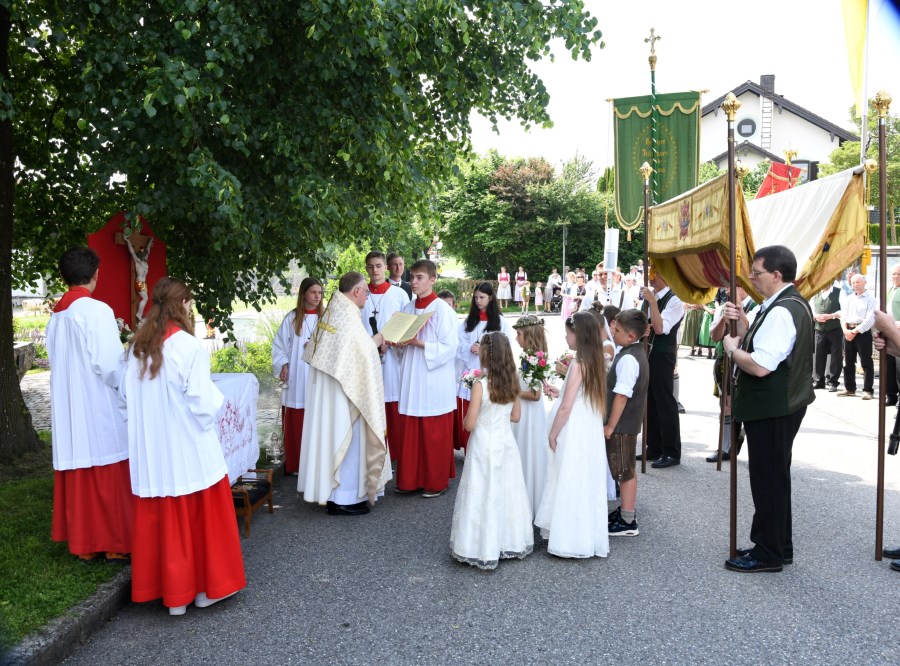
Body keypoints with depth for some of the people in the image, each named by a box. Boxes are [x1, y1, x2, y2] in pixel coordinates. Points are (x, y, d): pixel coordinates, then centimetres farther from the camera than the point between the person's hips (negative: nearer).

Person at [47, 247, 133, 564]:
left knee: (77, 479, 12)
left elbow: (57, 360, 13)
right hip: (99, 409, -7)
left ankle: (84, 544, 21)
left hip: (67, 410, 7)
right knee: (109, 479, 4)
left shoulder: (56, 314, 8)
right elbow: (109, 363, -20)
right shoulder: (97, 310, -14)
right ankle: (115, 544, 13)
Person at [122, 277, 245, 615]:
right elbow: (203, 403, -19)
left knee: (159, 519, 13)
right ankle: (206, 587, 22)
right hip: (189, 451, -5)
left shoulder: (139, 346, 2)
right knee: (199, 517, 10)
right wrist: (216, 395, 2)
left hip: (150, 451, 5)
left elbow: (126, 395, 8)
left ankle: (171, 591, 23)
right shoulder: (189, 347, -16)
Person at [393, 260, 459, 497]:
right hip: (411, 379, 6)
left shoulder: (442, 309, -9)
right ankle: (411, 479, 20)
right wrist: (400, 344, -4)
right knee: (410, 432, 9)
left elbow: (449, 348, -14)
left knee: (434, 435, 3)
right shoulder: (408, 309, 11)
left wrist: (419, 343, -20)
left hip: (435, 380, -6)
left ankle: (436, 482, 16)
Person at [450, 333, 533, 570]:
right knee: (507, 492, 16)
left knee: (483, 495, 4)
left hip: (484, 445, -5)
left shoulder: (480, 385, -19)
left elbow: (469, 424, -16)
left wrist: (470, 414, 4)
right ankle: (510, 541, 27)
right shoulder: (512, 382, -3)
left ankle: (483, 549, 12)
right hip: (506, 443, 6)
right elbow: (515, 416, 8)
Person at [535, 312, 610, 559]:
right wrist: (559, 392, 17)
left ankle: (571, 539, 10)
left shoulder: (578, 365, -18)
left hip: (574, 435, -8)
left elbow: (566, 408, -18)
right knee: (584, 485, 16)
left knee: (570, 485, 1)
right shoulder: (594, 362, 6)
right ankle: (586, 535, 27)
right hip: (590, 432, 8)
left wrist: (553, 433, -7)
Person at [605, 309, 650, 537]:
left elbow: (622, 396, -26)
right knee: (625, 470, 21)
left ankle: (627, 522, 10)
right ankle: (626, 509, 35)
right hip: (628, 422, 10)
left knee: (624, 471, 0)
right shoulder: (634, 352, 9)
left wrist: (610, 426, -20)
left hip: (622, 424, -10)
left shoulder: (628, 359, -23)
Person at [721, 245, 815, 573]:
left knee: (768, 480, 0)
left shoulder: (781, 312, -22)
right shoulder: (791, 303, 12)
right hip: (780, 403, 11)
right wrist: (741, 323, 2)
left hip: (771, 409, -11)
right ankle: (779, 545, 32)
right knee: (775, 478, 19)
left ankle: (768, 554, 12)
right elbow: (759, 345, 16)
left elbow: (759, 365, -29)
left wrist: (731, 347, -13)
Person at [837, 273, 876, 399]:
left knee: (866, 363, -3)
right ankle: (849, 389, 17)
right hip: (848, 332, 6)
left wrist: (855, 331, -14)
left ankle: (868, 390, -1)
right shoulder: (848, 299, 15)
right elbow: (843, 316, 10)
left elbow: (870, 319, -12)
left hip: (863, 332, -6)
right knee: (848, 362, 9)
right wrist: (845, 330, -8)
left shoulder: (870, 298, -3)